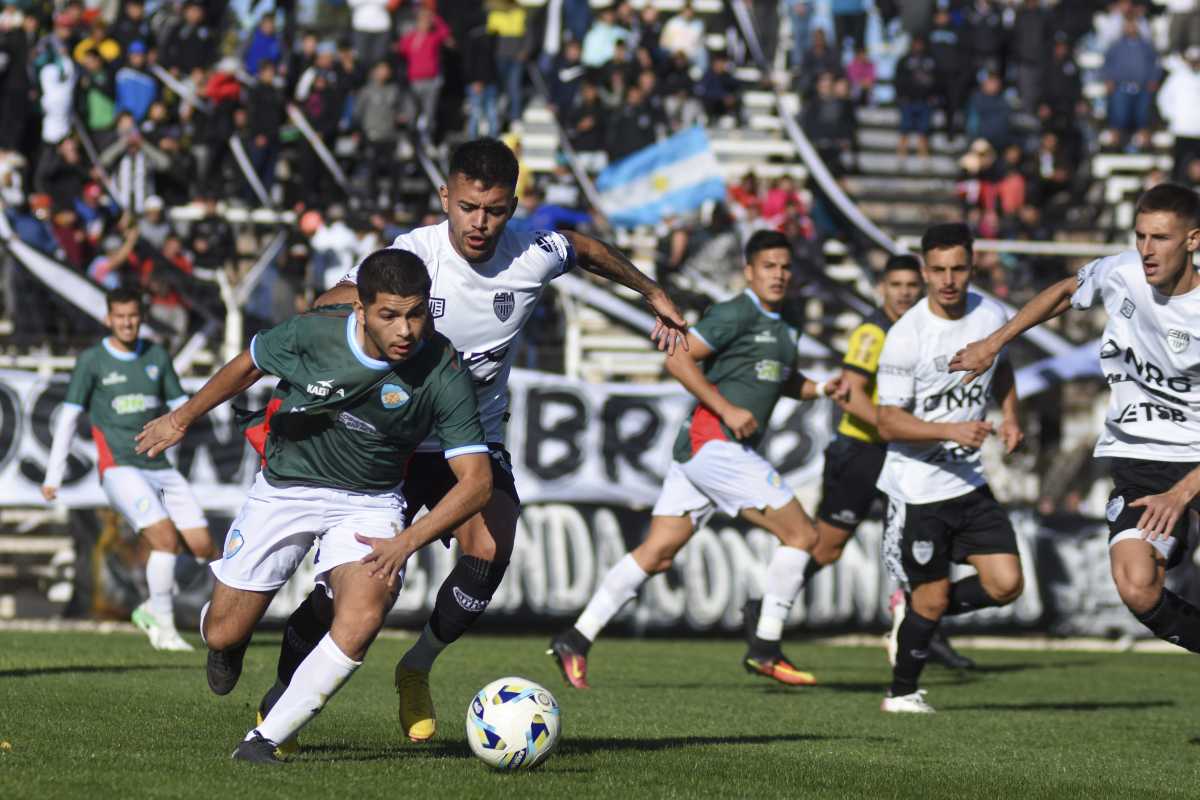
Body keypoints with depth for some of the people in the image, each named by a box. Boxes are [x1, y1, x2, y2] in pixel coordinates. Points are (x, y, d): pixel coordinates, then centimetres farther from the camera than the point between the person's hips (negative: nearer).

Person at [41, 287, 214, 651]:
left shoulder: (156, 356, 11)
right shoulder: (91, 361, 0)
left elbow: (180, 405, 17)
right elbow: (68, 417, 0)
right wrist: (53, 476, -3)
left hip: (159, 467, 5)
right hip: (119, 468, -5)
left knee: (202, 545, -4)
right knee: (166, 537, -23)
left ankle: (152, 609, 17)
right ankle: (164, 629, -11)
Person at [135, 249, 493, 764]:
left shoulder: (444, 373, -24)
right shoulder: (313, 333, -21)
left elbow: (476, 481, -23)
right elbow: (247, 366, 2)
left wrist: (407, 541, -34)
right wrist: (182, 419, 13)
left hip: (369, 502, -1)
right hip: (287, 486, 1)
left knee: (362, 617, -29)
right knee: (222, 634, 2)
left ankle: (266, 739, -17)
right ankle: (230, 647, 43)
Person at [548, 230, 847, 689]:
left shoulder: (781, 329, 20)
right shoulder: (736, 314, -9)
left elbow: (784, 382, 36)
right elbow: (678, 358, -15)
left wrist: (823, 388, 16)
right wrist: (727, 410, -19)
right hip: (715, 442, -9)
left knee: (657, 553, 5)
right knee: (801, 534, -7)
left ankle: (576, 639, 3)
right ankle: (765, 648, -3)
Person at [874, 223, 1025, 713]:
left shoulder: (992, 316, 0)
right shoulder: (906, 337, -18)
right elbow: (888, 423, -17)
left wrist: (1010, 417, 5)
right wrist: (952, 431, -29)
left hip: (970, 483, 5)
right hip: (918, 489, -5)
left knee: (1006, 585, -4)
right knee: (932, 599, -1)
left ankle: (918, 613, 21)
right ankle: (901, 693, 21)